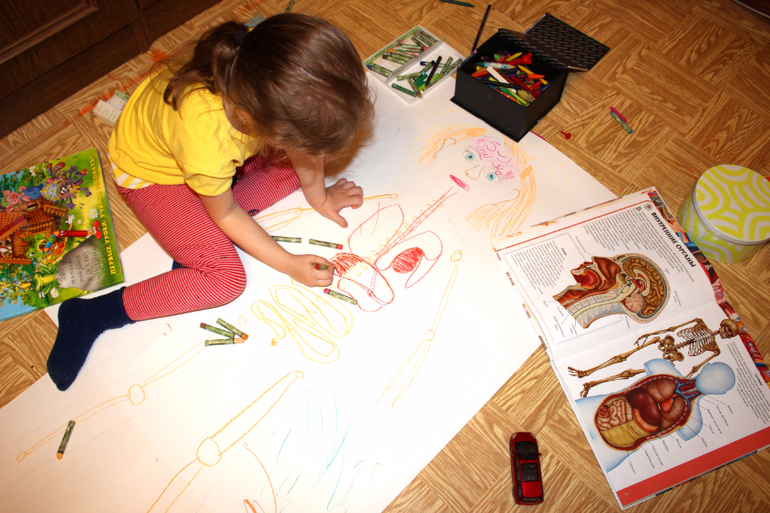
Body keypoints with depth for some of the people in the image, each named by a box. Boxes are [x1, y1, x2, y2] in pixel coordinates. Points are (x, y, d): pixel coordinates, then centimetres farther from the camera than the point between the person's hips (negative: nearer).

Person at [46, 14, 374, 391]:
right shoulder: (206, 133, -45)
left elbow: (303, 149, -7)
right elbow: (226, 214, -24)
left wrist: (319, 198, 2)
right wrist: (288, 264, -18)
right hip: (151, 173, -7)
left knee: (306, 150, -3)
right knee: (225, 279, -18)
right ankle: (90, 315, -4)